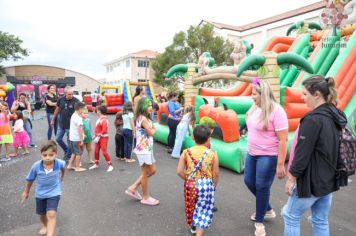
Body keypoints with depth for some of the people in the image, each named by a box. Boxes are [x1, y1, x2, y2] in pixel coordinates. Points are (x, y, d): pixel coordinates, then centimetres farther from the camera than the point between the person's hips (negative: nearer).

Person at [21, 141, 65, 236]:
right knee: (42, 214, 22)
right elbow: (30, 179, -5)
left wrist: (61, 178, 20)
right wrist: (26, 192, 9)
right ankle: (45, 226, 54)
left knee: (51, 214, -18)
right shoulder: (36, 166, -25)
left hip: (54, 193, -2)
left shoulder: (59, 163, -25)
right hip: (40, 193, 2)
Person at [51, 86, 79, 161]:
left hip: (70, 125, -5)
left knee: (69, 141, 7)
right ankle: (66, 150, 36)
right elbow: (57, 109, 11)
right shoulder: (60, 100, -2)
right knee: (58, 139, 13)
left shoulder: (75, 101, -15)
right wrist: (53, 119, 17)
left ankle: (68, 156, 24)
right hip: (61, 124, 5)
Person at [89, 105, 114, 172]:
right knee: (96, 151, 15)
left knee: (104, 151, -10)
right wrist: (96, 136, 14)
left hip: (103, 137, -9)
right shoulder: (99, 119, 10)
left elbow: (104, 130, -24)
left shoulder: (104, 120, -18)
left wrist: (98, 136, -23)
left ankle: (110, 165, -3)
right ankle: (96, 164, 31)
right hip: (98, 137, 9)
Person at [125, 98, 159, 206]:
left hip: (147, 148, 10)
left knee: (152, 171, 17)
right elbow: (151, 133, -17)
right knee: (146, 173, 4)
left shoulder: (145, 118, 13)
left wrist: (152, 129, -8)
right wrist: (154, 128, 1)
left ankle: (133, 188, 24)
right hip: (143, 149, -10)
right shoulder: (143, 118, -18)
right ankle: (146, 197, 20)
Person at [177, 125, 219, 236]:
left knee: (192, 206, 24)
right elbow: (216, 173, -6)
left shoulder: (186, 152, -6)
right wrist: (214, 185, 11)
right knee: (204, 210, 10)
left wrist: (188, 179, 9)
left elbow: (179, 171, -8)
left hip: (191, 184, 3)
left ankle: (193, 226, 47)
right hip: (206, 184, -2)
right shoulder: (212, 154, -9)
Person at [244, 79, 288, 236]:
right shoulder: (255, 108, 1)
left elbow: (283, 140, -20)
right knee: (249, 181, 18)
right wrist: (250, 150, 16)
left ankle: (259, 220, 30)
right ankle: (267, 209, 43)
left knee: (262, 187, 6)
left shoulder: (276, 111, -21)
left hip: (268, 156, -8)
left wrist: (280, 164, -19)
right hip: (252, 153, 8)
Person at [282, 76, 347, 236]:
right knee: (321, 221, 19)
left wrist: (292, 178, -9)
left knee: (290, 216, 10)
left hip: (311, 181, -8)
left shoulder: (313, 119, -23)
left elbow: (303, 153, -21)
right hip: (329, 180, 8)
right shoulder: (337, 116, 5)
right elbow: (334, 149, 13)